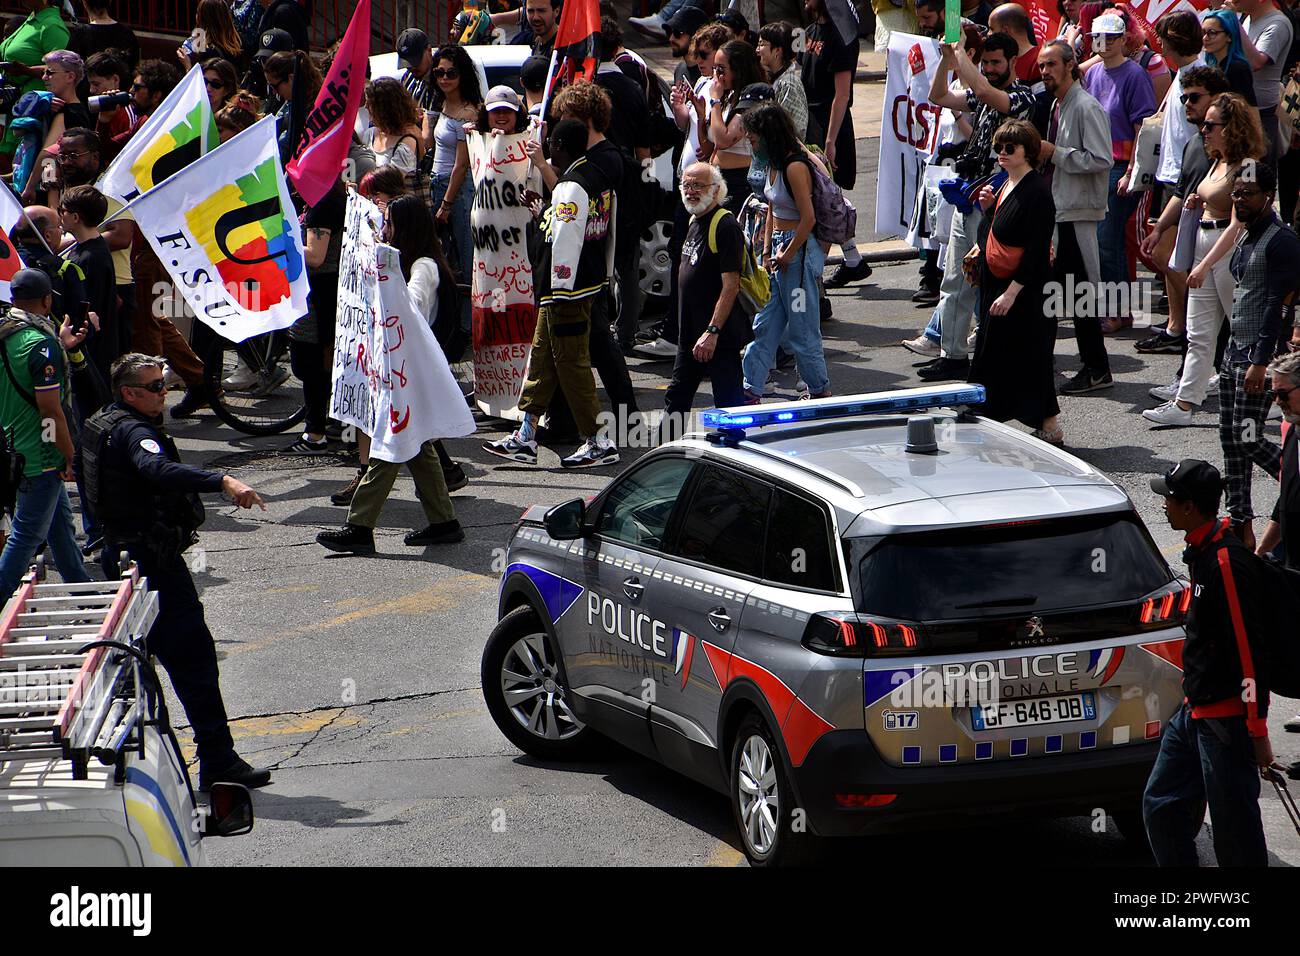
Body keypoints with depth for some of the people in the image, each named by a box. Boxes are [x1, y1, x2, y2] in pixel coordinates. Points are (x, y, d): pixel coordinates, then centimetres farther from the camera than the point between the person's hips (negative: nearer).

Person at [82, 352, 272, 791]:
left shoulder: (103, 423, 13)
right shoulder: (133, 432, -19)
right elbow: (160, 470, -40)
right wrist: (223, 482, -50)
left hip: (122, 553, 11)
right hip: (152, 557, -11)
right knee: (192, 653, -11)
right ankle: (218, 762, -14)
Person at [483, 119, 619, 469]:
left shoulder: (570, 187, -20)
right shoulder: (601, 180, 10)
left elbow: (565, 243, -23)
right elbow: (608, 234, 20)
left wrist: (561, 296, -21)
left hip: (567, 290, -10)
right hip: (592, 280, 10)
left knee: (572, 362, -3)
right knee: (543, 354, 15)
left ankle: (597, 443, 2)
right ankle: (525, 439, 20)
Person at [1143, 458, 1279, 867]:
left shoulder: (1227, 563, -22)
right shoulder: (1201, 552, 10)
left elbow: (1250, 650, -22)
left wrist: (1257, 731, -21)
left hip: (1227, 720, -11)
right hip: (1194, 712, 11)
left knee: (1234, 827, -3)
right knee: (1162, 805, 16)